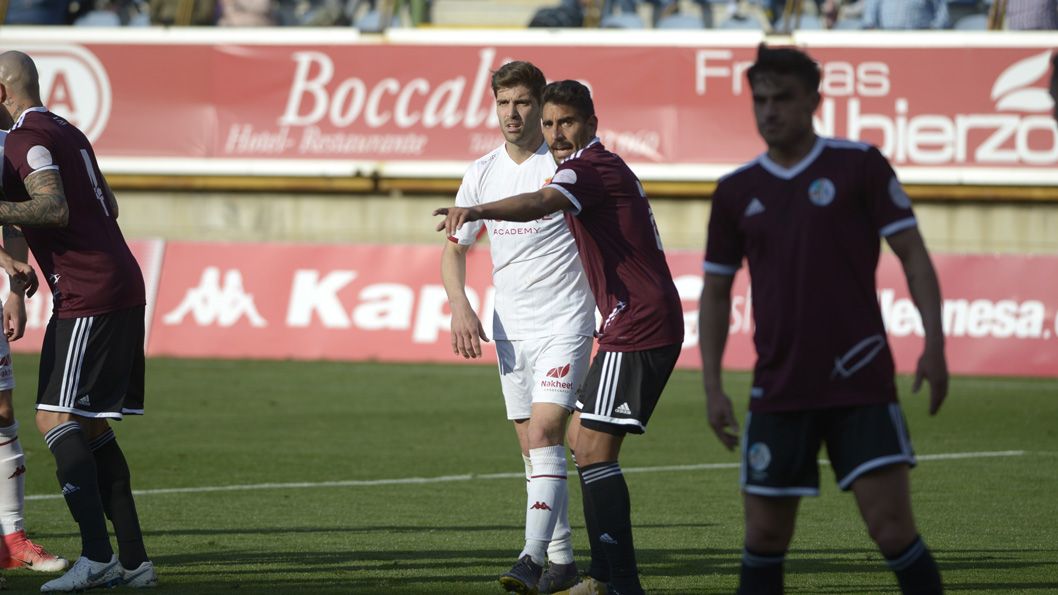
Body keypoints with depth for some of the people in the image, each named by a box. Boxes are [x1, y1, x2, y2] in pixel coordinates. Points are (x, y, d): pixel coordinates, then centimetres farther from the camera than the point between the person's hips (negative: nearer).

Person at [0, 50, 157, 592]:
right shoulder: (67, 132, 19)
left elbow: (55, 209, -24)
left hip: (89, 297, -10)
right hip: (123, 286, 10)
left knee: (56, 418, -13)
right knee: (91, 426, 12)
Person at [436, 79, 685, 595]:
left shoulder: (588, 168, -12)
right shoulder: (605, 166, 20)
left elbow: (538, 204, -34)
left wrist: (476, 211, -50)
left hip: (637, 329, -11)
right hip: (636, 325, 11)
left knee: (593, 450, -13)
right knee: (581, 438, 16)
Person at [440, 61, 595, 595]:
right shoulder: (482, 173, 6)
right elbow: (454, 249, 14)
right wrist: (460, 307, -3)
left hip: (565, 324, -5)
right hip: (509, 329, 5)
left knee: (543, 435, -17)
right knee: (532, 447, 7)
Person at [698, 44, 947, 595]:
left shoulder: (857, 165, -2)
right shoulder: (736, 192, 8)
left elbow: (912, 253, -2)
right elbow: (716, 291, 14)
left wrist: (933, 343, -12)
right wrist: (712, 386, 7)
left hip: (860, 383, -3)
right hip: (778, 393, 3)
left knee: (892, 527, -10)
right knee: (764, 537, 4)